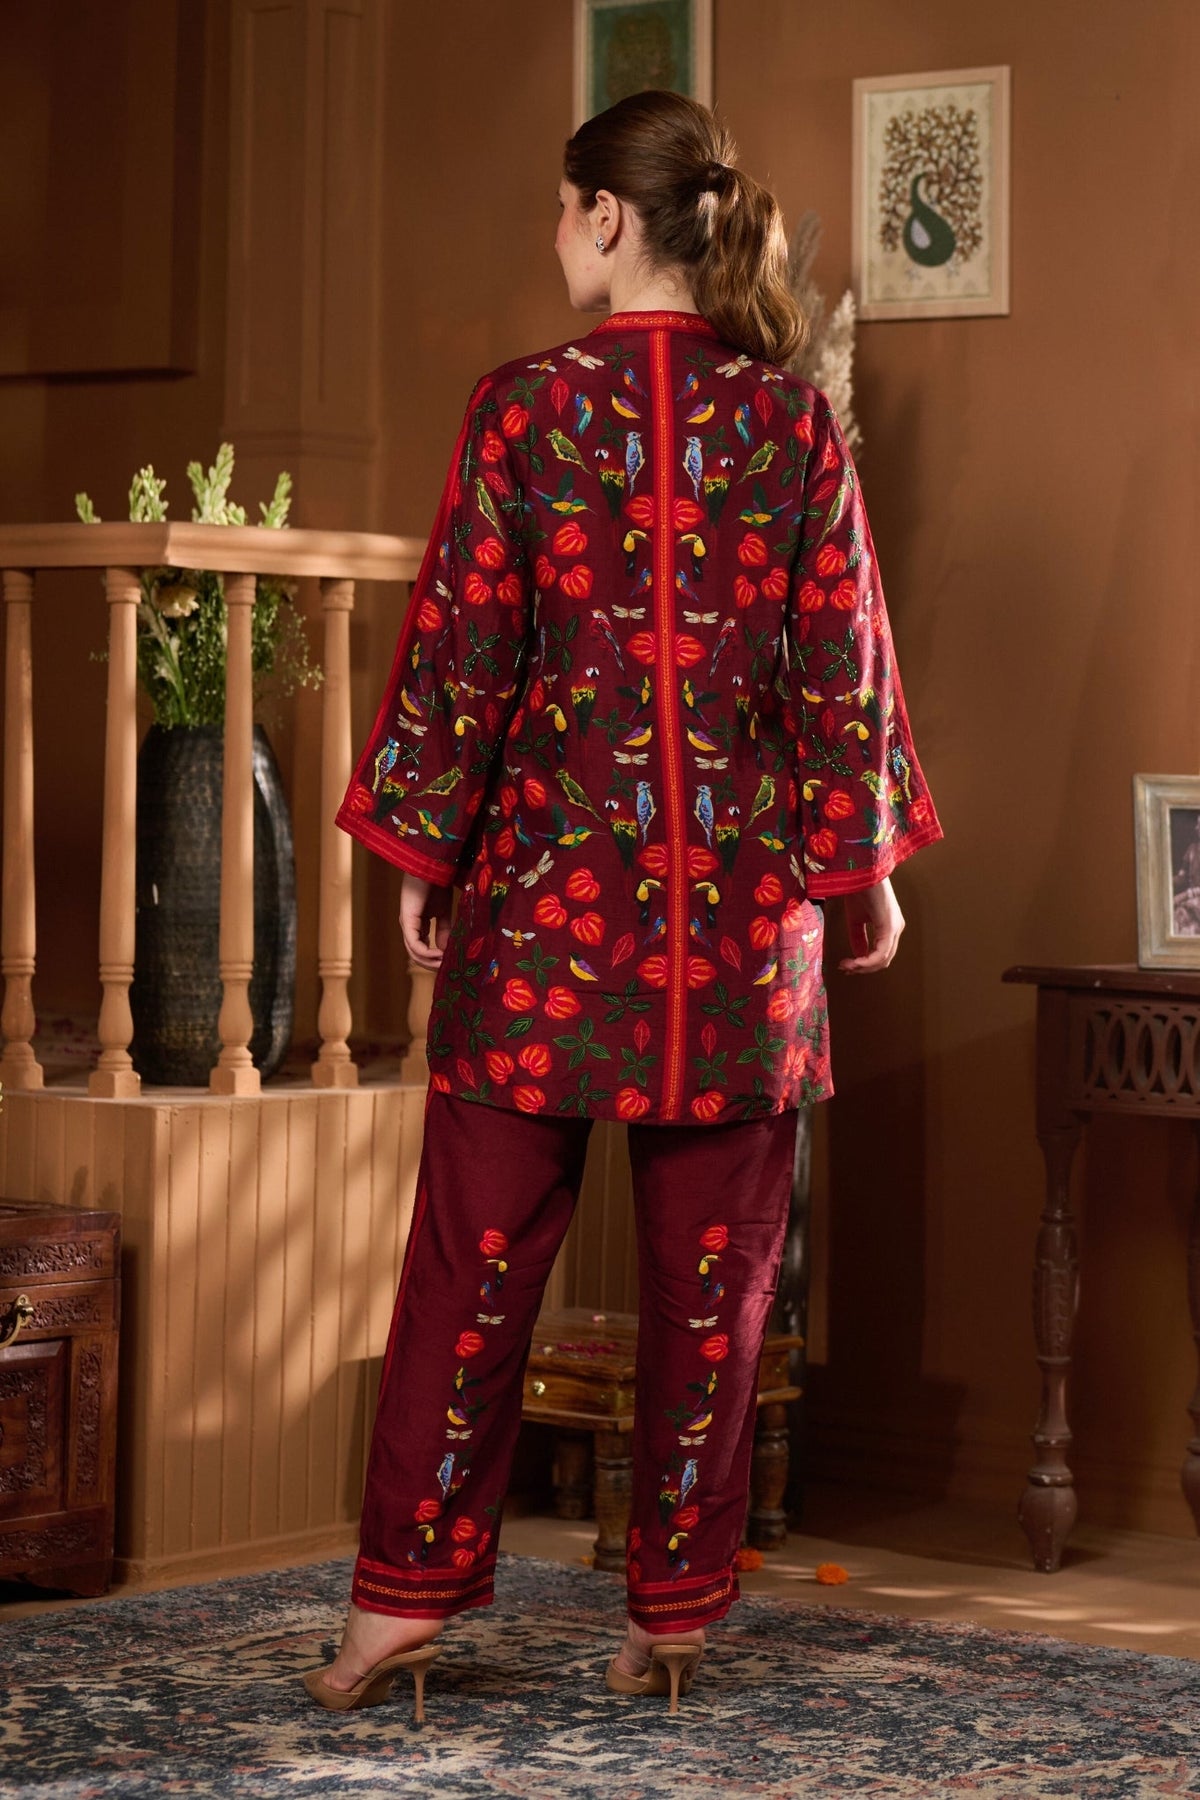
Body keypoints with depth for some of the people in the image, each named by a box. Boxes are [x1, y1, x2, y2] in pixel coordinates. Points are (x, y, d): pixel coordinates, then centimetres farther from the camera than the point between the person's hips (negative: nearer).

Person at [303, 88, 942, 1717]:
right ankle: (676, 1610, 14)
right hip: (740, 906, 2)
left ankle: (405, 1596, 9)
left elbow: (461, 650, -5)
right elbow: (842, 664, 2)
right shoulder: (792, 420, 0)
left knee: (479, 1253, 6)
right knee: (710, 1270, 9)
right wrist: (864, 863, 11)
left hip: (551, 887, -2)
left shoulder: (525, 407, -6)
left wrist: (425, 853, 5)